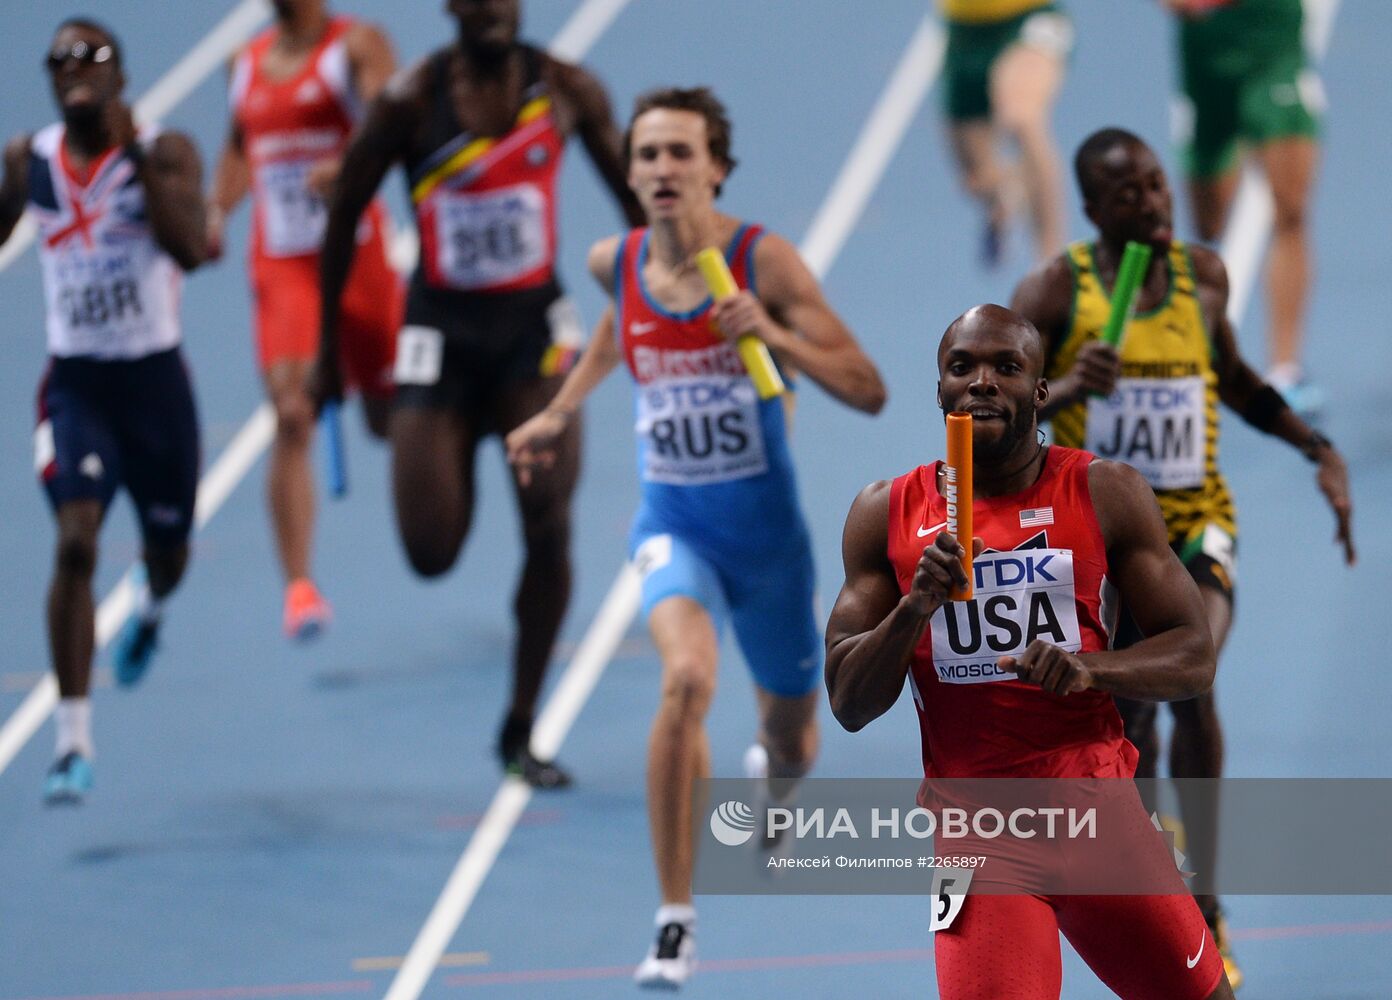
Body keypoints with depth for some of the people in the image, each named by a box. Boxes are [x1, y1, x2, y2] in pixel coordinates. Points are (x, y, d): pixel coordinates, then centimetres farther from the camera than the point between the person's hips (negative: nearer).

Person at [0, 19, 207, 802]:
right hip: (75, 380, 0)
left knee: (167, 551, 17)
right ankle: (73, 744, -16)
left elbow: (190, 250, -26)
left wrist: (136, 153, -29)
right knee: (75, 543, -19)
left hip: (155, 377, 0)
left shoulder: (165, 152, -10)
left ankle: (151, 608, 59)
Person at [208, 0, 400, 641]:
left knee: (389, 418, 10)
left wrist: (344, 166, -39)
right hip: (281, 264, 3)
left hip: (355, 251, -2)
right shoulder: (248, 63, 12)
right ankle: (298, 584, -17)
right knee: (292, 418, -13)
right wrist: (217, 210, 9)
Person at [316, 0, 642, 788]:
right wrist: (329, 344, 4)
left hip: (535, 324, 1)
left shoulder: (568, 92, -4)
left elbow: (635, 199, 9)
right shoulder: (413, 101, -10)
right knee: (432, 553, -5)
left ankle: (521, 730, 2)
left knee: (549, 526, -11)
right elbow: (345, 214, 1)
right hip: (444, 330, -1)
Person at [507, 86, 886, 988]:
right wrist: (564, 410, 24)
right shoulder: (616, 263, -5)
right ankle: (676, 921, -25)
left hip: (766, 526, 0)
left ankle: (775, 773, 59)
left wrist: (774, 335, -31)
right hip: (674, 523, 0)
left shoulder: (765, 261, -15)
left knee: (792, 740, 16)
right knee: (687, 679, -30)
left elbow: (868, 391, -18)